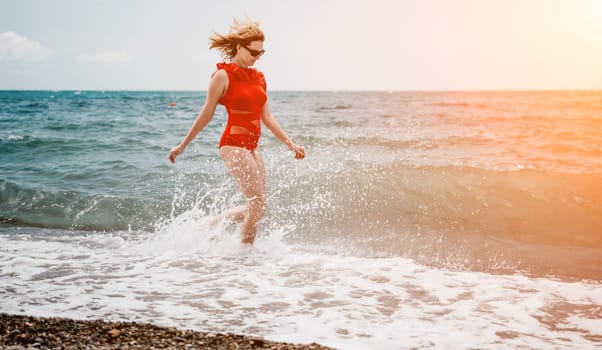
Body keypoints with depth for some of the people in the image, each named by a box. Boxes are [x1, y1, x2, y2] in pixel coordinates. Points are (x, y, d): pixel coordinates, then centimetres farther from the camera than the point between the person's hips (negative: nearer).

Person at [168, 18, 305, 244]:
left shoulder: (258, 77, 12)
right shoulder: (223, 75, -8)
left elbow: (266, 117, 14)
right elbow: (206, 115, -2)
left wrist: (290, 144, 10)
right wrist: (182, 146, 1)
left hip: (252, 147, 8)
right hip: (233, 144, -8)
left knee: (256, 206, 9)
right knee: (258, 204, -12)